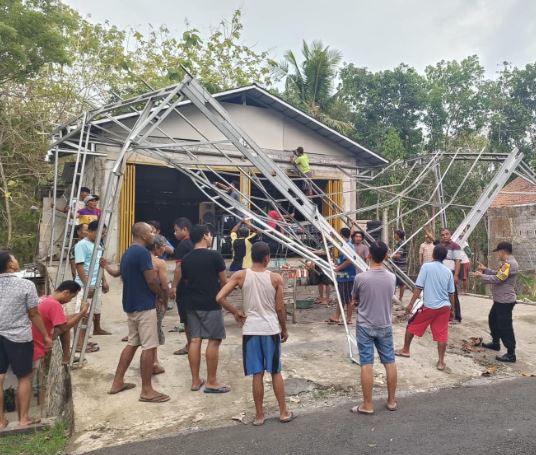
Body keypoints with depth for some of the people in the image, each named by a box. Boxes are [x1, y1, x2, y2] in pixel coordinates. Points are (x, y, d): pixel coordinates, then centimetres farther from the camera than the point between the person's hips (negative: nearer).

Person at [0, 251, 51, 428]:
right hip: (19, 337, -4)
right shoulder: (26, 285, -13)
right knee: (24, 377, 10)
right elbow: (34, 315, -9)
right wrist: (46, 336, 2)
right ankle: (23, 418, 17)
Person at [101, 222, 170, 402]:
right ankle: (147, 390, 1)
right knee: (149, 347, -4)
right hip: (144, 306, -10)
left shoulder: (128, 253, 12)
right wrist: (162, 294, -4)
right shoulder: (142, 252, -18)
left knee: (132, 343, 18)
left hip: (131, 305, 10)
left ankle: (117, 382, 25)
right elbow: (151, 281, -20)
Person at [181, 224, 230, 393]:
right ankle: (211, 382, 5)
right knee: (214, 340, 1)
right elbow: (223, 281, -3)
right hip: (211, 304, -6)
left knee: (194, 340, 9)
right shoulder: (215, 256, -10)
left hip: (192, 304, 6)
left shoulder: (186, 259, 5)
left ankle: (195, 381, 16)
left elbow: (186, 282, 11)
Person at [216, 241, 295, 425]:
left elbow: (219, 298, -11)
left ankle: (259, 415, 19)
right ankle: (283, 412, 25)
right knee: (276, 372, 15)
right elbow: (280, 309, -3)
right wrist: (284, 329, 12)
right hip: (272, 329, 0)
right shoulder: (276, 278, -7)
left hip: (251, 330, 0)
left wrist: (235, 312, 3)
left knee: (257, 374, 9)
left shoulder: (240, 276, -6)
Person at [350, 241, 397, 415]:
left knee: (367, 365, 2)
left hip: (365, 327, -3)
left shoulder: (360, 277, -17)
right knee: (390, 363, 15)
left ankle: (367, 405, 10)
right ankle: (391, 401, 26)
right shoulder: (391, 278, -5)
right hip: (385, 326, 3)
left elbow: (354, 300, -1)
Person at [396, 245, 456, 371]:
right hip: (444, 307, 4)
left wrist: (411, 304, -6)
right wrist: (452, 308, 24)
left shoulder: (426, 266, -7)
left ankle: (405, 350, 26)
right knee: (442, 334, 7)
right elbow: (451, 293, 11)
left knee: (412, 325, 15)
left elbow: (418, 287, -11)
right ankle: (441, 361, 10)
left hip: (429, 306, -3)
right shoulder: (448, 271, 6)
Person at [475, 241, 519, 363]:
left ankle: (511, 354, 1)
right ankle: (495, 343, 39)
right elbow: (497, 274, 18)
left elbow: (497, 279, -25)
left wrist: (481, 276, -13)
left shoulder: (510, 264, -23)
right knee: (493, 320, 24)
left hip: (505, 301, -11)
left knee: (505, 326, -6)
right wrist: (485, 270, 9)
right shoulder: (506, 263, 11)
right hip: (500, 300, 11)